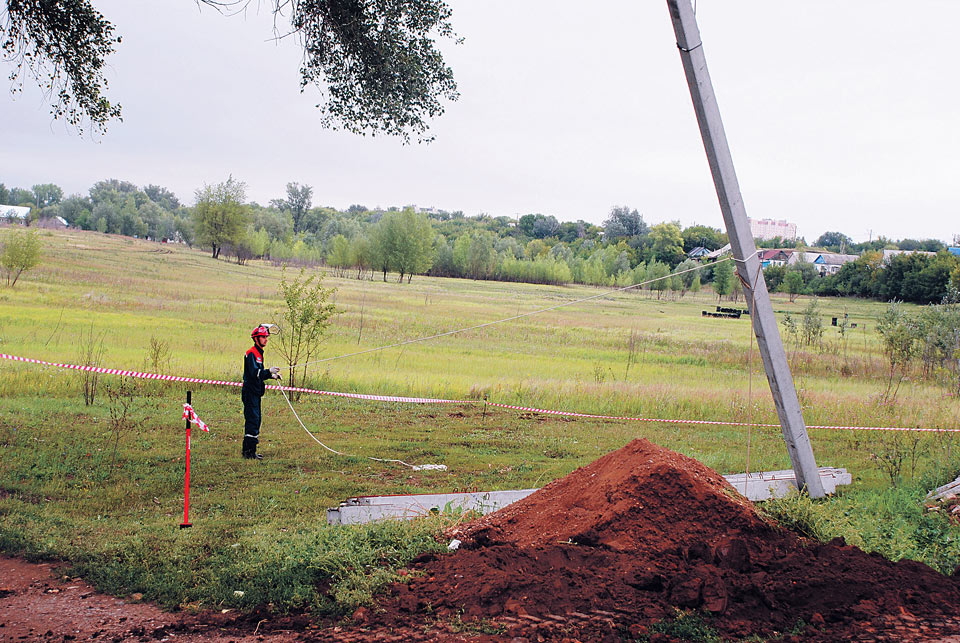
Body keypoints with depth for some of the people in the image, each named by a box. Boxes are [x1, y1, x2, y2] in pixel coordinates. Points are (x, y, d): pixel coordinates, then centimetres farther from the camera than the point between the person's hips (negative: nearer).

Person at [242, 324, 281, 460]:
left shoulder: (259, 353, 19)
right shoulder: (251, 353, -13)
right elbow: (254, 373, -23)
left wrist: (271, 375, 10)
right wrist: (269, 371, -26)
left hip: (256, 392, 10)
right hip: (250, 392, -10)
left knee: (255, 421, 12)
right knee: (252, 420, -11)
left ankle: (251, 451, 17)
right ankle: (248, 451, -8)